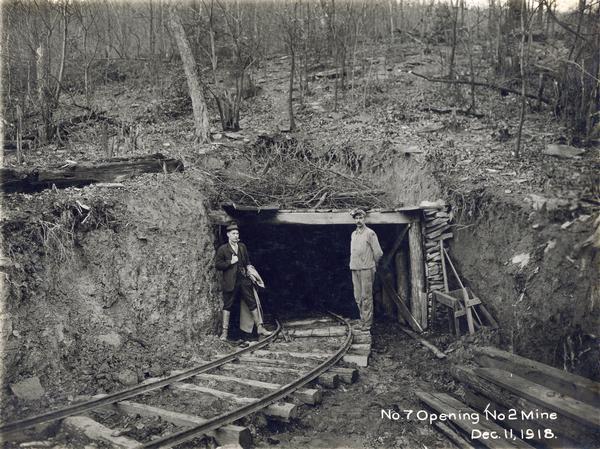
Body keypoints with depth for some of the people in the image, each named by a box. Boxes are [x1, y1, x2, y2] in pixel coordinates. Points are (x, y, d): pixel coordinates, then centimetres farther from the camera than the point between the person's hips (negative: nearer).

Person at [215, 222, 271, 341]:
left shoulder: (242, 247, 12)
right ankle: (224, 331, 11)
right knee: (227, 306, 2)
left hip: (244, 280, 4)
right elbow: (217, 265, -6)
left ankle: (260, 327, 12)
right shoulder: (222, 249, -3)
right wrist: (230, 262, -14)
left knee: (252, 303, 4)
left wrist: (248, 267, 5)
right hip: (230, 281, -4)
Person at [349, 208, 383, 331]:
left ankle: (367, 323, 0)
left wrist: (372, 264, 7)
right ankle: (363, 319, 20)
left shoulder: (370, 233, -6)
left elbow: (378, 252, -4)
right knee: (358, 297, 9)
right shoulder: (353, 234, 14)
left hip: (366, 269, -6)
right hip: (354, 269, 6)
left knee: (366, 297, -5)